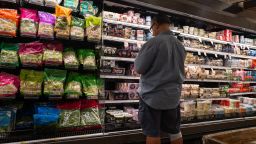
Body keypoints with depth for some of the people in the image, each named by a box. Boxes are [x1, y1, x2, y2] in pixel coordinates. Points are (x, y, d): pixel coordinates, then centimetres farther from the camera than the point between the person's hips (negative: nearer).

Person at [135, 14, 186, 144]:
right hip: (173, 95, 6)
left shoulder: (154, 42, -16)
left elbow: (139, 68, -12)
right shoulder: (180, 45, 5)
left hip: (152, 95, -6)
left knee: (153, 133, 7)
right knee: (175, 132, 19)